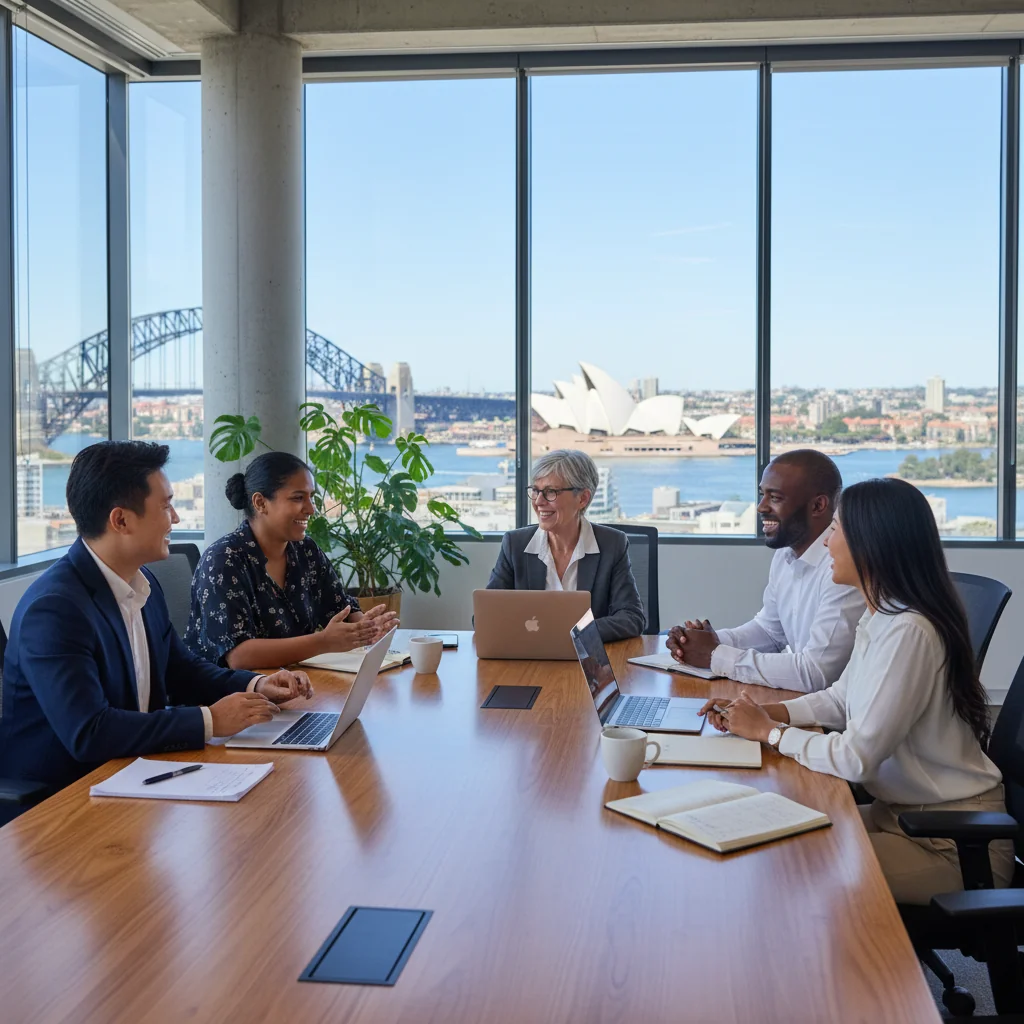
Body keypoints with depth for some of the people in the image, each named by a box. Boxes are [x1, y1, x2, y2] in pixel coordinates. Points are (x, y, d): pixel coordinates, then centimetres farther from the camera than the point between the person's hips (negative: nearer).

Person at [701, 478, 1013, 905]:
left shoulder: (908, 632, -26)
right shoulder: (879, 617, 3)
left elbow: (856, 758, -25)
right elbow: (840, 698, 17)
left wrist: (766, 731, -11)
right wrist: (766, 711, 1)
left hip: (953, 843, -8)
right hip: (900, 811, 8)